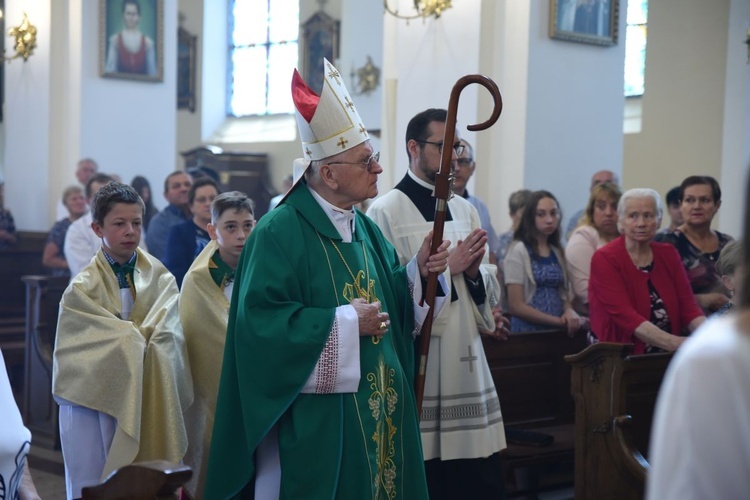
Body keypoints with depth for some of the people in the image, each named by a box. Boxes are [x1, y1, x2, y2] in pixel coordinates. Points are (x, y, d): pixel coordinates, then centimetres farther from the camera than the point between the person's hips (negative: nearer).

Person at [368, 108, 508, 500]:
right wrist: (446, 267, -14)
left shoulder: (465, 210, 13)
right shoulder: (385, 211, -6)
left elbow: (489, 289, 15)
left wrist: (475, 271, -6)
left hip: (466, 366, 6)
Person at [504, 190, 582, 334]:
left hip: (558, 331, 5)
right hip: (528, 331, -5)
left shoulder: (558, 252, 11)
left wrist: (570, 312, -7)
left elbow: (564, 296, 14)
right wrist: (559, 321, -13)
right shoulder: (518, 251, -6)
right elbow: (516, 306, -11)